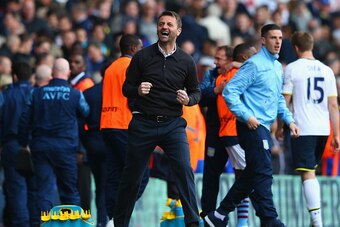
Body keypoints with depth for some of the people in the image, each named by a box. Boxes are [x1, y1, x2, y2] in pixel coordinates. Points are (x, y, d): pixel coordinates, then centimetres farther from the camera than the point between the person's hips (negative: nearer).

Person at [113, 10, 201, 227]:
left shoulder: (186, 61, 4)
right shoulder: (142, 57, 1)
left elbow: (196, 91, 13)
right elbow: (126, 88, 5)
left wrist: (188, 99, -10)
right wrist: (138, 91, -17)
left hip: (173, 124, 0)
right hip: (143, 124, 0)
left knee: (185, 169, -18)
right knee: (132, 176, 7)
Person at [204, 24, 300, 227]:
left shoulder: (277, 67, 17)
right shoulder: (254, 64, -10)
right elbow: (230, 91, -14)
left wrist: (289, 120, 15)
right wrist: (247, 116, -20)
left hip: (263, 128, 9)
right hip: (252, 126, -9)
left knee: (252, 175, 11)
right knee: (264, 173, -11)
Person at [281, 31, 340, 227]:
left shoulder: (292, 69, -3)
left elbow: (285, 101, -3)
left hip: (302, 129, -5)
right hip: (323, 130, 5)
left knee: (307, 174, -8)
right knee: (312, 171, 20)